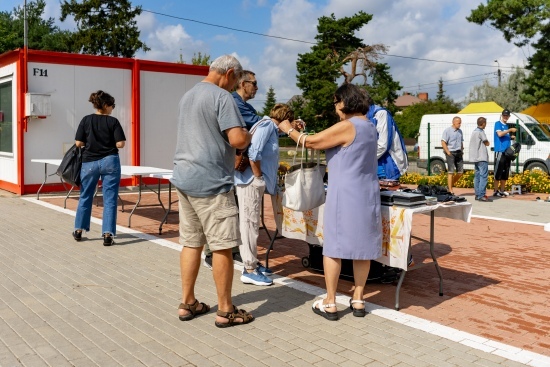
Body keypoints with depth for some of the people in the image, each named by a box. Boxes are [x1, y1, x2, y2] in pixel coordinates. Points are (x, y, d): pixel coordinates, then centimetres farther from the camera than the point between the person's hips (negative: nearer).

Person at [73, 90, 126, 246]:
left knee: (85, 197, 17)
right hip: (110, 162, -2)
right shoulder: (113, 121, -6)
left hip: (89, 163, 3)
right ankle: (108, 234, -1)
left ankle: (78, 230, 27)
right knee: (109, 199, 2)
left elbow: (78, 143, -3)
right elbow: (120, 144, -11)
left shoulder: (86, 120, -1)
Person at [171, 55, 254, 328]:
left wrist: (228, 150, 19)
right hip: (211, 182, -9)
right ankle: (225, 310, 7)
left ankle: (187, 303, 20)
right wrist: (248, 136, 2)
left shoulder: (187, 96, 18)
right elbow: (237, 139, -20)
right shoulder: (221, 97, -10)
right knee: (222, 246, -1)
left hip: (184, 178, 9)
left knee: (191, 242, 13)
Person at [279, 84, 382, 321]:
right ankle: (358, 301, 20)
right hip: (367, 195, 8)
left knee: (334, 246, 2)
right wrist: (304, 130, 20)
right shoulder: (369, 127, 12)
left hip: (344, 195, -8)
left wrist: (288, 129, 4)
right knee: (362, 246, 11)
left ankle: (330, 304, 9)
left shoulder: (347, 126, -14)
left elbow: (311, 142, -11)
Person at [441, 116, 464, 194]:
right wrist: (448, 152, -16)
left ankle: (451, 184, 23)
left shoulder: (460, 131, 15)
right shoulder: (447, 130, -7)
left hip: (458, 153, 7)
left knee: (460, 171, 5)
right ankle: (450, 190, -4)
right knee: (451, 172, -7)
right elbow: (443, 142, -12)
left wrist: (462, 150, 12)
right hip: (451, 153, -7)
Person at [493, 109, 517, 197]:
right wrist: (510, 130, -18)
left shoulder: (506, 125, 20)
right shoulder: (498, 124, -2)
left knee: (505, 173, 9)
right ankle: (496, 191, -4)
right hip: (500, 151, -8)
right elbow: (500, 134, -18)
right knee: (498, 172, -8)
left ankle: (502, 190, 15)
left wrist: (512, 137, 8)